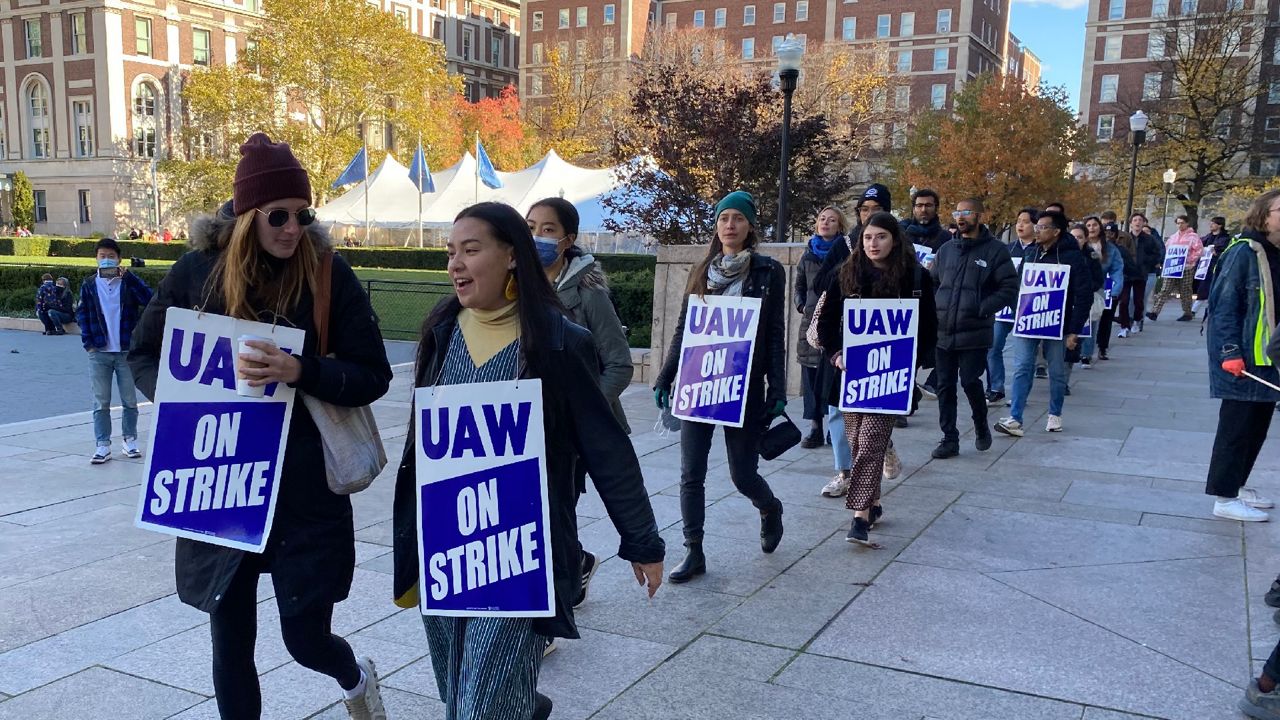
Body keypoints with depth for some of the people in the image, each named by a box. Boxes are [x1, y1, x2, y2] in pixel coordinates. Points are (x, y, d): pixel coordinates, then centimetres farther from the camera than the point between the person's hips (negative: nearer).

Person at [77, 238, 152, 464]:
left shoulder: (129, 282, 1)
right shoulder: (89, 285, 6)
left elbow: (148, 299, -16)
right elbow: (82, 315, 6)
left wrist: (127, 275, -17)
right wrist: (88, 343, -2)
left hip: (126, 351, -1)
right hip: (99, 353, 1)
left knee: (130, 400, 7)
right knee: (101, 402, 4)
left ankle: (130, 440, 20)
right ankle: (103, 445, 8)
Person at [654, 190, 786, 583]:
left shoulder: (768, 271, 0)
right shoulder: (702, 271, 9)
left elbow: (775, 335, -1)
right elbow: (682, 329, 12)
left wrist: (778, 389, -6)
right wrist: (665, 378, 7)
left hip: (744, 388, -3)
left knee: (742, 473, 4)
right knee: (691, 474, 1)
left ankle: (770, 509, 37)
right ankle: (694, 553, 13)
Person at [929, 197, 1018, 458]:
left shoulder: (995, 250, -3)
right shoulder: (946, 250, 12)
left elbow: (1009, 289, -5)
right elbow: (932, 283, 20)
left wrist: (982, 309, -15)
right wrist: (934, 309, 3)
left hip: (974, 333, -5)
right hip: (943, 332, 5)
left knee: (970, 381, -6)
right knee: (945, 386, 6)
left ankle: (981, 426, 22)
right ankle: (949, 438, 15)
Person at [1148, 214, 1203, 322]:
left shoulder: (1193, 236, 1)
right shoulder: (1173, 237, 17)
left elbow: (1199, 250, -7)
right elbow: (1165, 249, 21)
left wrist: (1189, 260, -15)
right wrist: (1165, 261, 6)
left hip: (1186, 269, -4)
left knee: (1185, 292, 4)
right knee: (1164, 290, -6)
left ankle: (1187, 313, 16)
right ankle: (1154, 312, -13)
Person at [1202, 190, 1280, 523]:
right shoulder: (1244, 252, -13)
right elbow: (1223, 303, -15)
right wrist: (1230, 352, -20)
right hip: (1242, 358, -8)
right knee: (1237, 424, -3)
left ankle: (1236, 485, 28)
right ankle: (1224, 498, 6)